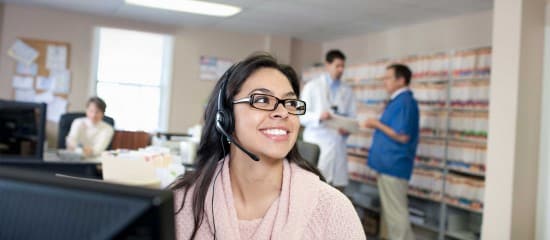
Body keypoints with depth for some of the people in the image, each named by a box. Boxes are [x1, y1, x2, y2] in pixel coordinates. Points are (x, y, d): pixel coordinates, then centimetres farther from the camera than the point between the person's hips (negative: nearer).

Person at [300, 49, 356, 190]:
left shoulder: (347, 91, 14)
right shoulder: (312, 86, 4)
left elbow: (352, 117, 11)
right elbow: (301, 115, -3)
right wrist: (319, 116, -21)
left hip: (337, 145, 4)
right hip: (316, 143, -3)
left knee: (338, 186, 3)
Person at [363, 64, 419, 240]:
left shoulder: (405, 102, -16)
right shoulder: (398, 101, 15)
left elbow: (402, 136, -22)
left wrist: (377, 124, -14)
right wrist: (377, 124, 8)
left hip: (394, 165, -10)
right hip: (388, 164, 10)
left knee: (396, 213, -3)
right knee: (390, 212, 17)